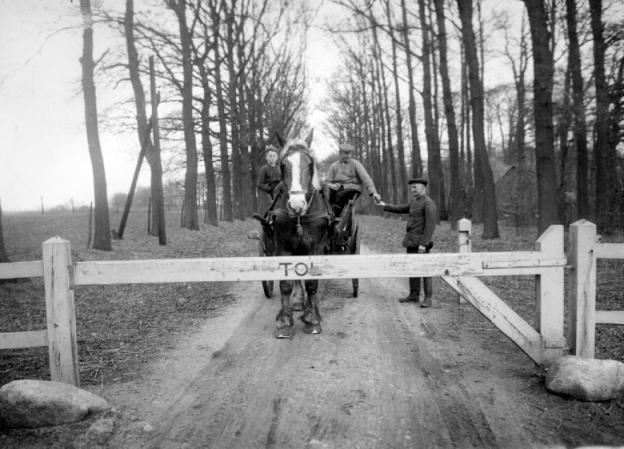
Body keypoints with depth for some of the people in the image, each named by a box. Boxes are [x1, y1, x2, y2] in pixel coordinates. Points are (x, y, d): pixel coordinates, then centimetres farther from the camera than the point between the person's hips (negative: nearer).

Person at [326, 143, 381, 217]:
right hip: (338, 189, 2)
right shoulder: (333, 166, 14)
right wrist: (332, 185, -13)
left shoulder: (355, 164, 5)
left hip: (352, 188, -2)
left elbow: (365, 178, -5)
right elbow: (328, 182, 14)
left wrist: (373, 192, -18)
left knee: (340, 194, -35)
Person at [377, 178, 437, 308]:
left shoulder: (429, 203, -13)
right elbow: (401, 209, 31)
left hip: (421, 243, -9)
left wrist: (424, 244, -23)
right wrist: (385, 206, 30)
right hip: (411, 241, 9)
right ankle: (414, 295, 19)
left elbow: (430, 226, -18)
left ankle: (428, 298, 0)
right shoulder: (414, 201, 14)